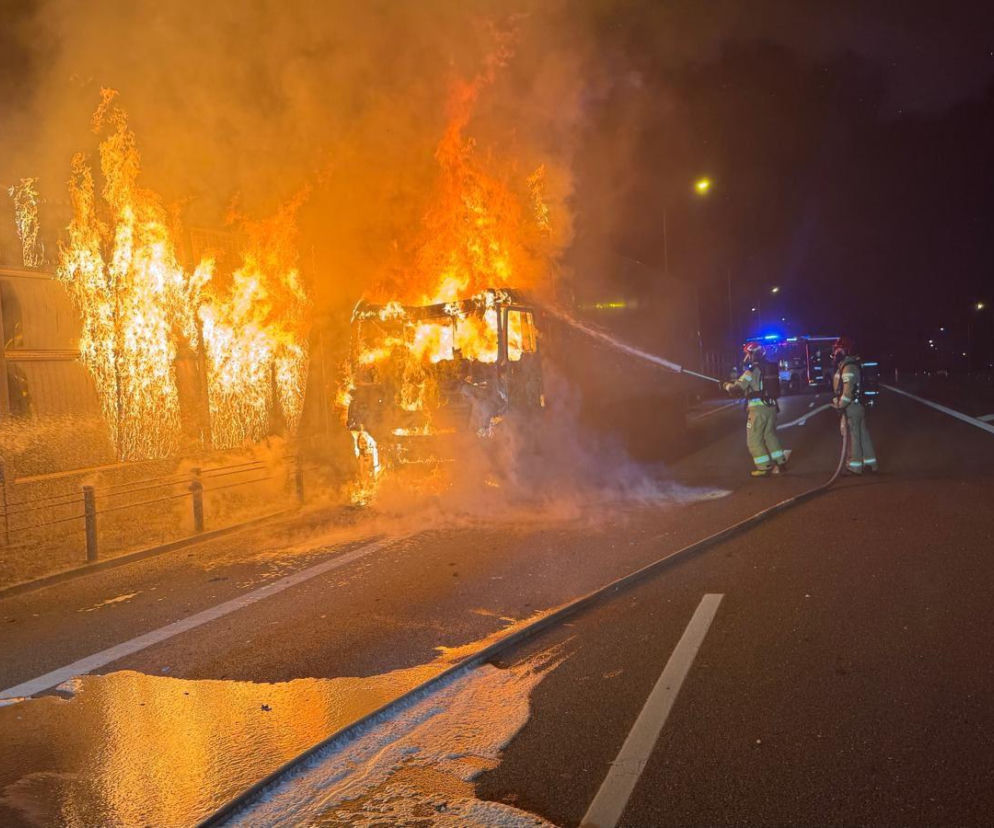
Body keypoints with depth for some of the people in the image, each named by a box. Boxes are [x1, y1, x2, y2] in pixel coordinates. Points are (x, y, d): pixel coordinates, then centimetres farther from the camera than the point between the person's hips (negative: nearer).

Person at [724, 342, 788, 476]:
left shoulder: (752, 371, -12)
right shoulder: (771, 368, 11)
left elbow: (737, 388, -14)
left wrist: (728, 386, 6)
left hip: (758, 408, -7)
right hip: (771, 407, 7)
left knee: (755, 439, 1)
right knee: (770, 435, 18)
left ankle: (764, 468, 1)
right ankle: (781, 463, 18)